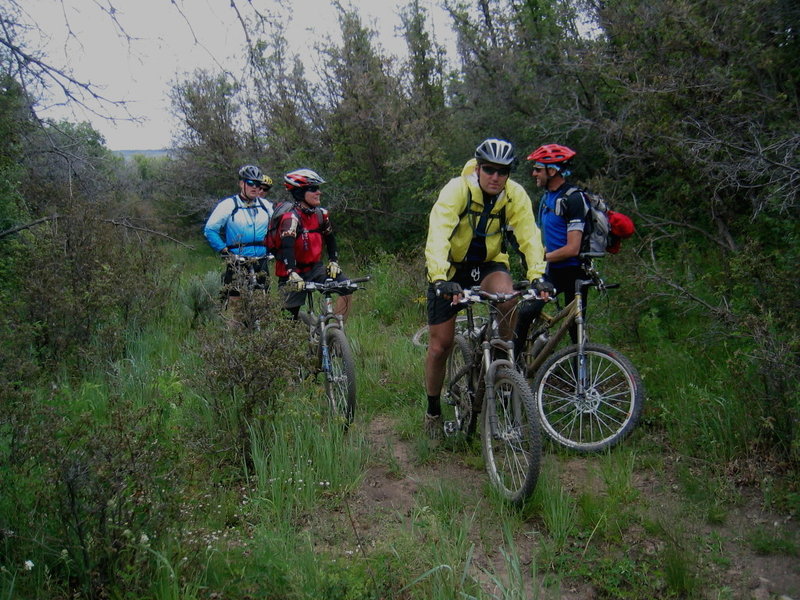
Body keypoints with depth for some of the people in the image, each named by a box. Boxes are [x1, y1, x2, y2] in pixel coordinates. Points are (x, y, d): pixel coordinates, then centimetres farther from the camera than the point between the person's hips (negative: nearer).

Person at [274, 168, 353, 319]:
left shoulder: (321, 214, 1)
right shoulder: (291, 217, -19)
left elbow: (330, 238, 16)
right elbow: (287, 247, -32)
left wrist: (334, 261, 0)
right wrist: (292, 274, -46)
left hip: (314, 268, 5)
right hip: (294, 273, -5)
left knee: (346, 287, -14)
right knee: (291, 317, -5)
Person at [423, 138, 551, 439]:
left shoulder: (516, 195, -13)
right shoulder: (457, 190, -23)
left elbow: (529, 235, -20)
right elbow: (437, 236, -35)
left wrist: (537, 276, -37)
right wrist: (440, 279, -49)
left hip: (489, 264, 2)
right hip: (452, 268, -2)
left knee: (508, 297, -34)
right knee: (440, 346, -1)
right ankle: (433, 410, 21)